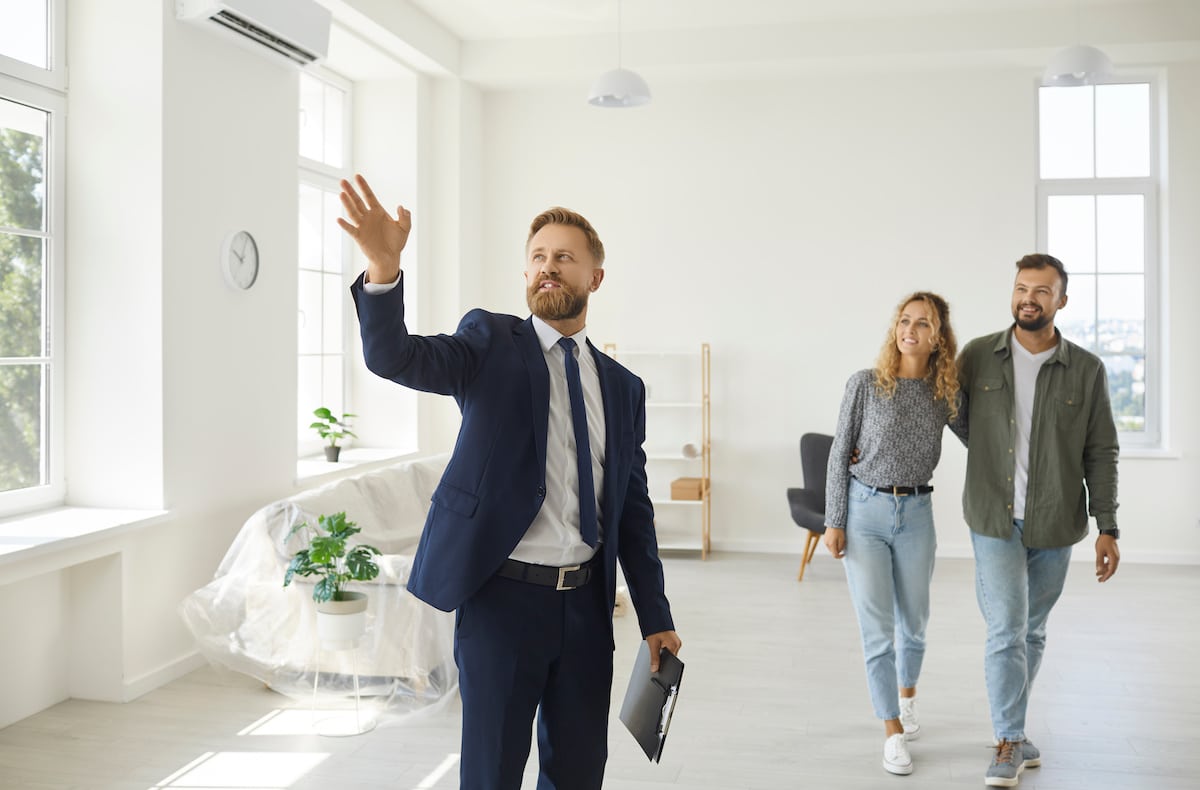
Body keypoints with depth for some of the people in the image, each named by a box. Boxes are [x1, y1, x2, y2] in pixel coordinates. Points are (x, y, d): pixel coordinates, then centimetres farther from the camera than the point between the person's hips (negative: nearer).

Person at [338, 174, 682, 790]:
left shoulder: (623, 387, 10)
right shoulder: (490, 342, 0)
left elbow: (634, 509, 12)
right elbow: (395, 358, -18)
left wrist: (655, 618, 11)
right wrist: (383, 268, -37)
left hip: (586, 603, 4)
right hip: (502, 597, -4)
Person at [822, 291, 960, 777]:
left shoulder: (945, 394, 0)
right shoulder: (865, 384, -6)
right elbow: (840, 454, -3)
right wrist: (834, 522, -5)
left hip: (915, 515, 3)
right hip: (865, 510, -3)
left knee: (913, 623, 16)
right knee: (877, 630, -2)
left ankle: (907, 695, 45)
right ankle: (894, 733, 11)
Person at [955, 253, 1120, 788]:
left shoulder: (1086, 370, -3)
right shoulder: (977, 357, -3)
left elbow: (1101, 454, -1)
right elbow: (965, 425, 13)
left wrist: (1107, 528, -5)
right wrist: (994, 468, 7)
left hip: (1055, 525, 1)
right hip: (995, 521, -1)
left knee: (1032, 633, 14)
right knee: (1007, 631, -7)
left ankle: (1011, 727, 31)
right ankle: (1009, 744, 5)